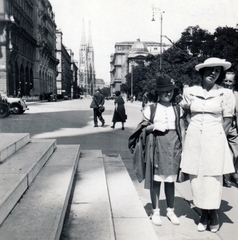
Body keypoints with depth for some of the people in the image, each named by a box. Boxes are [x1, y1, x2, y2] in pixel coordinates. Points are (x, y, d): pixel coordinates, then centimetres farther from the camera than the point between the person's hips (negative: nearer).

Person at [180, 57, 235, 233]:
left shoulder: (226, 94, -1)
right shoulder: (190, 91, 6)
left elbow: (227, 120, 1)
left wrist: (219, 139, -5)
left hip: (214, 139, -2)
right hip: (193, 139, 2)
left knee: (213, 177, 1)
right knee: (196, 177, 5)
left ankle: (214, 214, 19)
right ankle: (204, 214, 19)